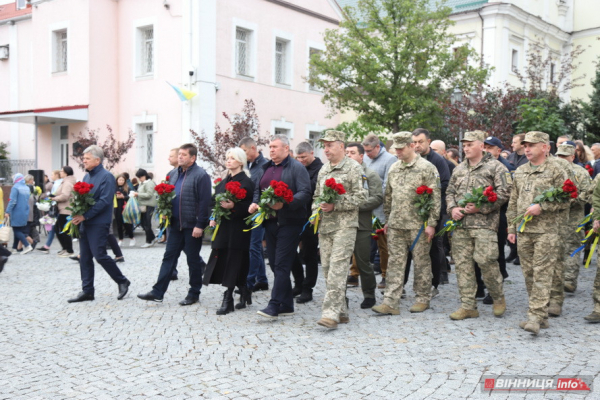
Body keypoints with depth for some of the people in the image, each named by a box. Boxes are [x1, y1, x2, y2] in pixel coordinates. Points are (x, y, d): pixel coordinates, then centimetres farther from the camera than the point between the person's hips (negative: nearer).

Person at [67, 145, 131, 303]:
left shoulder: (106, 177, -10)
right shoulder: (87, 177, 15)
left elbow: (104, 201, -18)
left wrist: (85, 216, -20)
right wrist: (77, 214, 0)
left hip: (98, 223, -8)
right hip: (85, 223, 8)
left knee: (100, 255, -8)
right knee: (85, 258, 7)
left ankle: (122, 281, 10)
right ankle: (87, 291, 14)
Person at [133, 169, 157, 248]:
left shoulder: (149, 183, -10)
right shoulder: (142, 184, 18)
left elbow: (149, 194, -18)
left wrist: (138, 194, -15)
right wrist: (136, 195, 6)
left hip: (148, 206, -9)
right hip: (143, 206, 9)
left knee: (147, 224, -5)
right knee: (143, 223, 10)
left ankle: (149, 241, 4)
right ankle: (152, 238, 22)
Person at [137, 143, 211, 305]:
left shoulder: (201, 175, -11)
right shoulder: (173, 174, 12)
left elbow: (204, 202, -16)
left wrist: (200, 225, -19)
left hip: (192, 225, -7)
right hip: (176, 224, 7)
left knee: (193, 260, 4)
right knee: (169, 257, 8)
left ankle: (194, 294, 17)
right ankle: (158, 292, 12)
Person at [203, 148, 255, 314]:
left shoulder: (246, 182, -6)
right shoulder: (223, 182, 16)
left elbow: (249, 205, -13)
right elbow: (214, 201, 19)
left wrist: (234, 206, -25)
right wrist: (213, 217, 4)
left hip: (238, 227, -7)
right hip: (223, 226, 7)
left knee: (232, 264, -5)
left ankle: (228, 300, 0)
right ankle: (244, 293, 21)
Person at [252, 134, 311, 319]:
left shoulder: (297, 168, -4)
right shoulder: (264, 169, 18)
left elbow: (305, 193, -13)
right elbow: (257, 191, 25)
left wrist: (284, 204, -26)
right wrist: (255, 203, 3)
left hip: (289, 222, -7)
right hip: (270, 222, 7)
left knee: (282, 265, -8)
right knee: (275, 264, 10)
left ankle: (274, 306, -8)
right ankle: (286, 305, 19)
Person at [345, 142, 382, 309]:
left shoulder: (370, 175, 2)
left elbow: (378, 198, -7)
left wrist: (357, 205, -16)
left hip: (361, 224, -4)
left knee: (362, 261, 1)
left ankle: (369, 295, 17)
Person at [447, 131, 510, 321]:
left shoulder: (495, 166, -1)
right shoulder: (459, 168, 18)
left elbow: (504, 192, -9)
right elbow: (450, 191, 21)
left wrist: (480, 207, -14)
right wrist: (452, 208, 1)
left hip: (484, 222, -6)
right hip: (460, 223, 6)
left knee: (485, 260, -10)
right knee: (462, 263, 4)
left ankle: (498, 299, 14)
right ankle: (468, 305, 12)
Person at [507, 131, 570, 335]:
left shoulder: (556, 172, -3)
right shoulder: (520, 172, 14)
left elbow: (565, 202, -6)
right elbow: (513, 202, 17)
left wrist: (541, 207, -17)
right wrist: (511, 228, 13)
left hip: (546, 232, -6)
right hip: (523, 231, 6)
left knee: (542, 274, -8)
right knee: (529, 274, 8)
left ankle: (536, 316, -9)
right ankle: (541, 315, 18)